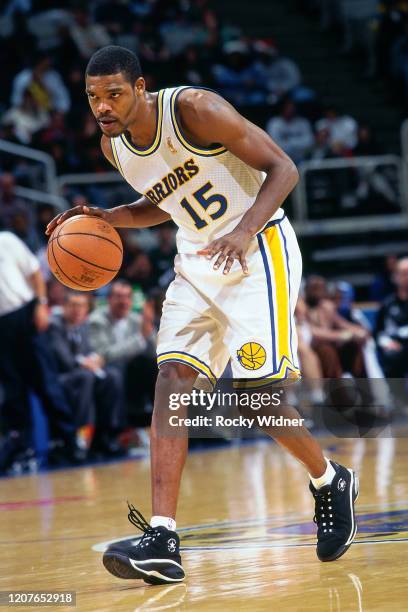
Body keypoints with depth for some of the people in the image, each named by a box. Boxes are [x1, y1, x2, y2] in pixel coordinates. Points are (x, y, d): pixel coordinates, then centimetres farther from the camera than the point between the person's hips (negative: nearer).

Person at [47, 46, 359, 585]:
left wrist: (245, 230, -32)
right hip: (197, 262, 7)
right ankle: (163, 541, -20)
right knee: (172, 381, -11)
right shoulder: (113, 145, 3)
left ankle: (331, 483, 17)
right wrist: (105, 218, 4)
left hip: (258, 253, -6)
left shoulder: (195, 109, -19)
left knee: (257, 391, -13)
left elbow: (282, 169, -17)